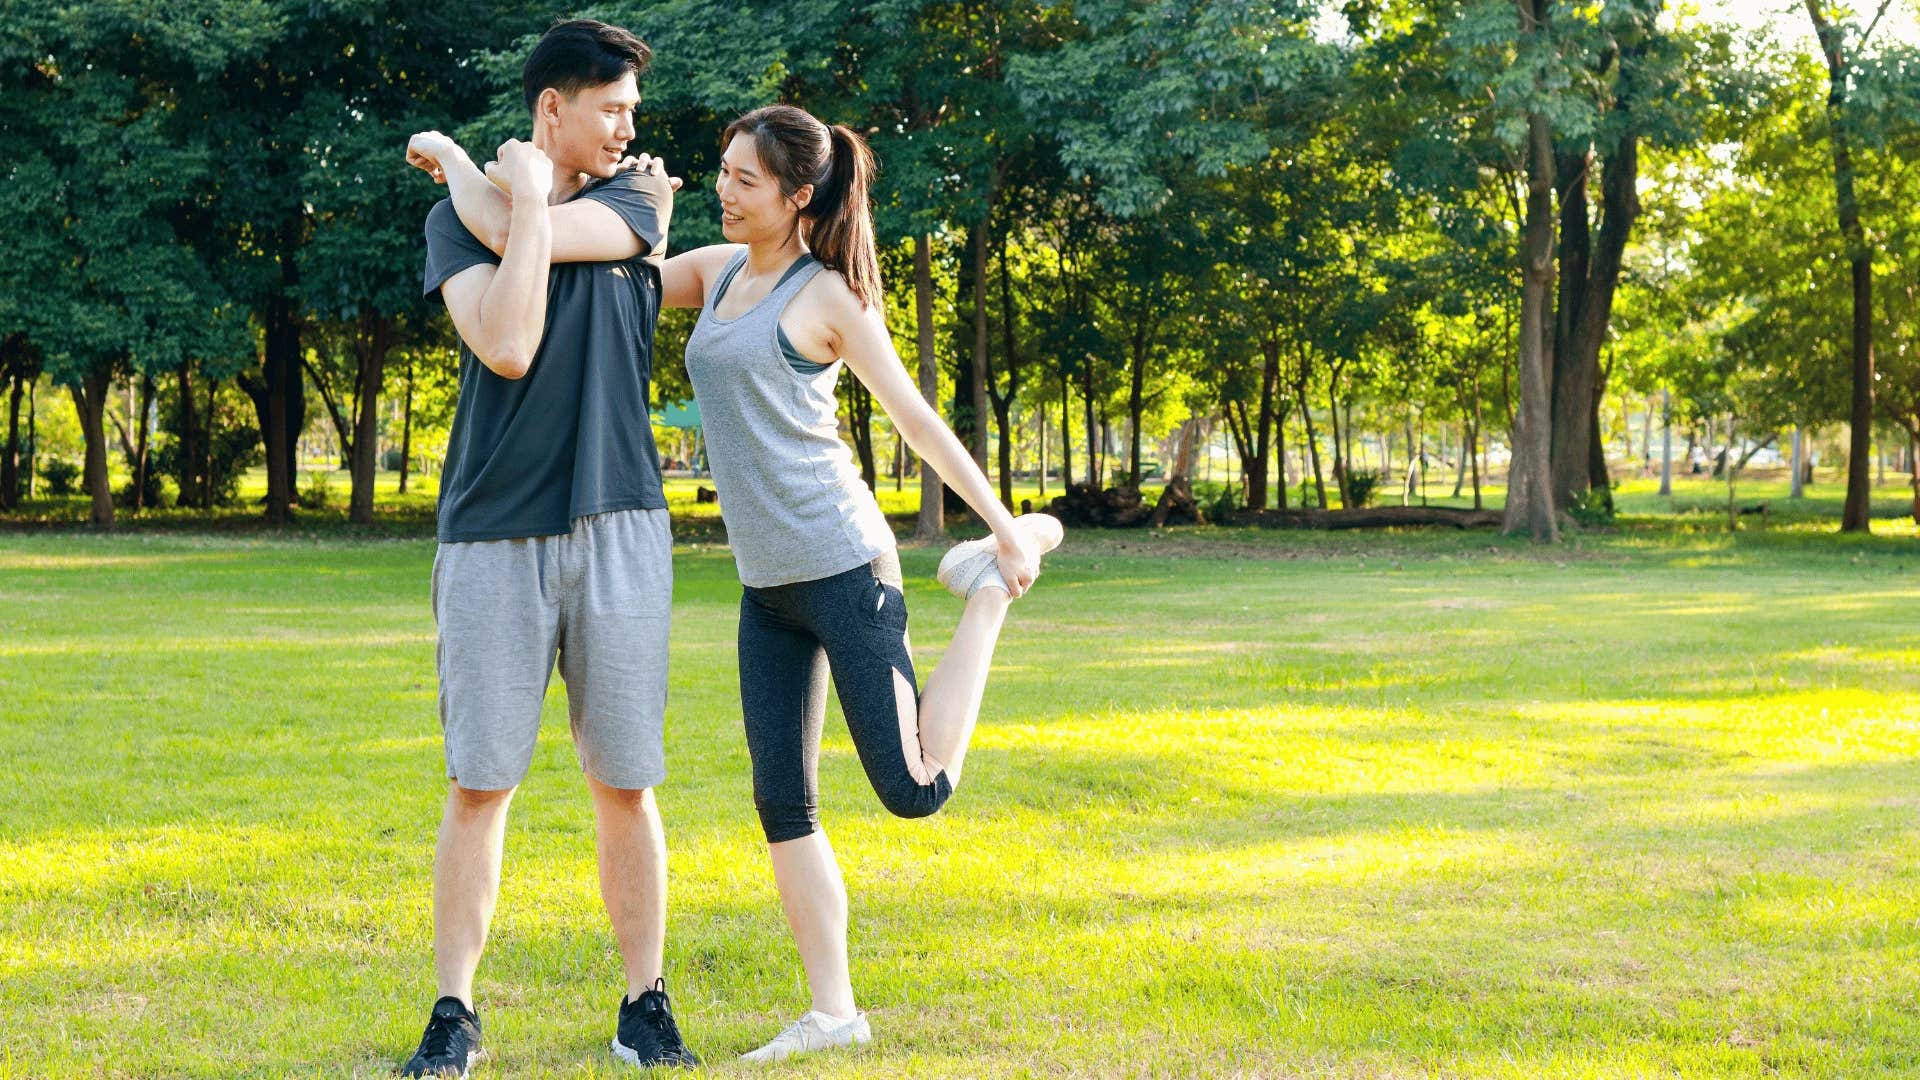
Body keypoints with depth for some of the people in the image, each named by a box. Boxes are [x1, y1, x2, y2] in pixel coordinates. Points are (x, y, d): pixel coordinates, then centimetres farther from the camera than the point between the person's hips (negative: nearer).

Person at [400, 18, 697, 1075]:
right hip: (492, 536, -1)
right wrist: (526, 191, -9)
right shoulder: (457, 219, 5)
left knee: (625, 784, 3)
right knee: (479, 783, -1)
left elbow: (525, 235, -10)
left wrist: (453, 157, 5)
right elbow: (507, 345, -12)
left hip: (618, 530, 1)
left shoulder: (634, 206, 10)